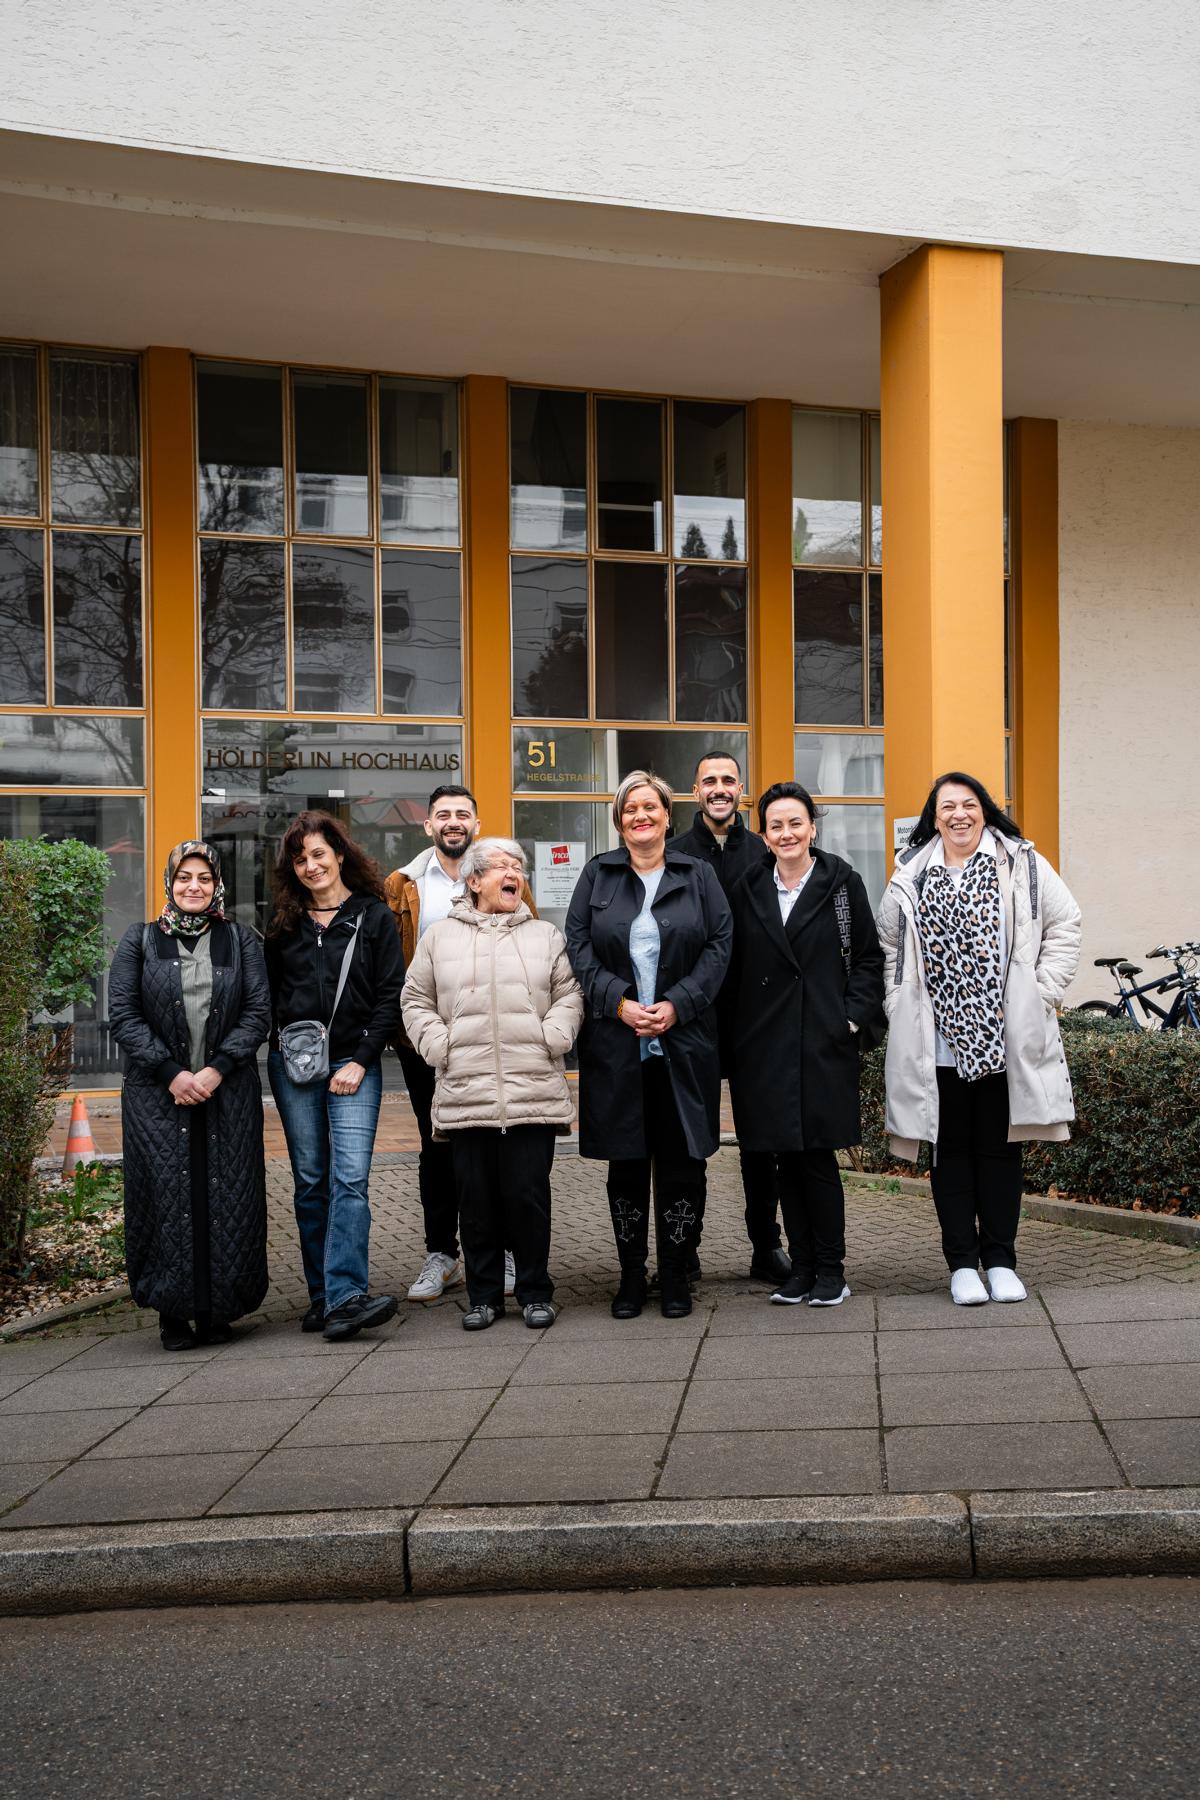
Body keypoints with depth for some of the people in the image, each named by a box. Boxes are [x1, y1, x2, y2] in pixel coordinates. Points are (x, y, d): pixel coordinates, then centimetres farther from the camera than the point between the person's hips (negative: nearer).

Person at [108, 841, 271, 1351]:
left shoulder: (240, 941, 9)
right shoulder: (140, 942, 7)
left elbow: (258, 1012, 1)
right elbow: (123, 1015, 0)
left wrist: (217, 1070, -11)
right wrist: (171, 1073, -11)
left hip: (228, 1093, 1)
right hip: (157, 1094, -1)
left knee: (226, 1199, -2)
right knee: (168, 1195, -5)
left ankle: (216, 1312, 9)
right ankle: (173, 1313, 6)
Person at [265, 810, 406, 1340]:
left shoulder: (373, 916, 3)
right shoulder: (284, 923, 12)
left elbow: (391, 995, -1)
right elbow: (268, 995, 15)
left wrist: (361, 1060, -8)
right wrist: (286, 1045, -2)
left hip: (353, 1063, -3)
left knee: (351, 1178, -13)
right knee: (309, 1180, 5)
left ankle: (344, 1297, -19)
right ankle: (322, 1295, 11)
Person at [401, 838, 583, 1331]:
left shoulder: (545, 935, 12)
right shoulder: (440, 936, 12)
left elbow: (569, 994, 10)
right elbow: (416, 1000, 13)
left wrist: (551, 1038, -5)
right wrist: (437, 1046, 0)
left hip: (533, 1093, 0)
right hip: (465, 1094, 1)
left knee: (529, 1194, -1)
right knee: (476, 1198, 5)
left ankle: (535, 1292, 13)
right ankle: (484, 1295, 17)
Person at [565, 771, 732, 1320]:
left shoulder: (698, 876, 8)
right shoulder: (597, 874, 9)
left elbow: (719, 946, 1)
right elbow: (578, 946, 2)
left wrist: (676, 1005, -11)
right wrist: (619, 1003, -11)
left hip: (683, 1042, 0)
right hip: (614, 1043, 0)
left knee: (682, 1160, 1)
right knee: (626, 1161, 6)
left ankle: (675, 1276, 13)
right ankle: (631, 1276, 16)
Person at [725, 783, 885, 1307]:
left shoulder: (841, 882, 1)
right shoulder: (748, 889, 9)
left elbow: (869, 958, 3)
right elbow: (734, 970, 10)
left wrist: (854, 1018, -7)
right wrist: (732, 1042, 4)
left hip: (824, 1043, -3)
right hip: (764, 1045, 3)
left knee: (818, 1156, -3)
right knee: (784, 1157, 7)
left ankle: (830, 1269, 10)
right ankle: (801, 1265, 18)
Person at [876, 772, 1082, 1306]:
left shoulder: (1021, 864, 3)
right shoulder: (911, 876, 7)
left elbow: (1065, 926, 4)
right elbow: (888, 946, 13)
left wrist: (1041, 994, -3)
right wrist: (901, 1009, 4)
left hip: (1006, 1038, -1)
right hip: (937, 1042, 1)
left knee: (999, 1147, 7)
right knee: (951, 1150, 5)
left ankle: (1000, 1260, 17)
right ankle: (962, 1263, 13)